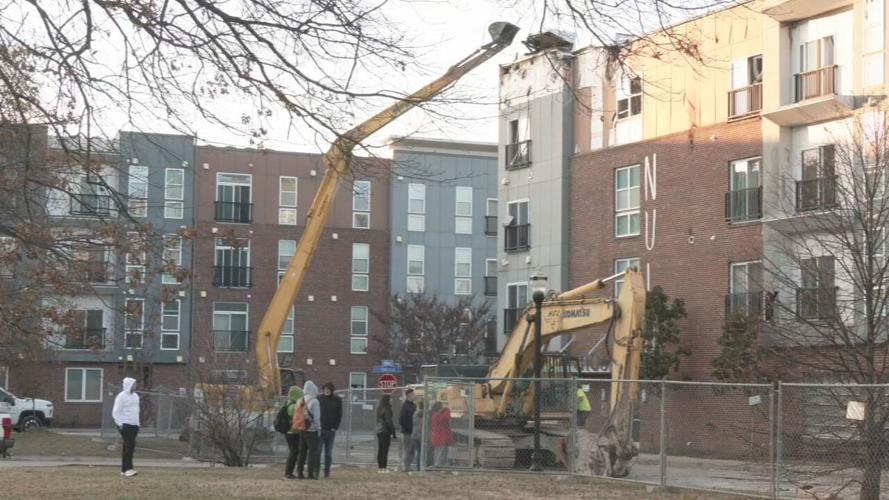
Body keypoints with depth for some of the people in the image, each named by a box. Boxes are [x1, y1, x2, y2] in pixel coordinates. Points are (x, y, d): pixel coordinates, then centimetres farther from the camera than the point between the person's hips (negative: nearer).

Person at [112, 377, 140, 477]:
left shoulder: (135, 396, 17)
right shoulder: (121, 396, -7)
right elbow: (116, 412, -9)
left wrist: (137, 424, 20)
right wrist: (120, 424, -17)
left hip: (134, 425, 8)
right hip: (125, 425, -8)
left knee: (130, 446, 7)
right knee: (129, 445, -16)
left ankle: (124, 470, 11)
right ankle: (128, 469, -20)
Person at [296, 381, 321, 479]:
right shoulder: (314, 402, -12)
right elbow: (316, 417, -13)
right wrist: (318, 428, -4)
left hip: (302, 430, 6)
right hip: (312, 430, -6)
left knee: (302, 452, 12)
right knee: (313, 452, -1)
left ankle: (299, 472, 12)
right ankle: (311, 473, -4)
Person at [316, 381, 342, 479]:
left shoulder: (337, 400, 3)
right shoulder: (319, 399, 4)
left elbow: (339, 415, 3)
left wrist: (335, 427, -5)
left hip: (330, 430, 0)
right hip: (320, 429, 0)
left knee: (328, 453, 5)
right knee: (317, 451, -8)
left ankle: (327, 472, 9)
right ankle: (316, 471, -3)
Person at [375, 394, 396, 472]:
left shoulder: (379, 408, 12)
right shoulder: (387, 409, -12)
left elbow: (378, 420, 14)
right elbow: (388, 421, -16)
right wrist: (392, 432, -14)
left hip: (379, 431, 8)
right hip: (386, 431, -8)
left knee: (380, 450, 10)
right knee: (385, 450, -5)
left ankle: (380, 468, 13)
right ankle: (384, 468, -6)